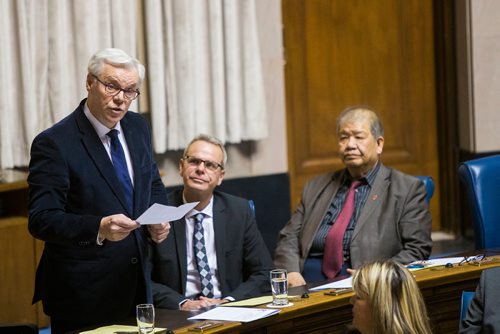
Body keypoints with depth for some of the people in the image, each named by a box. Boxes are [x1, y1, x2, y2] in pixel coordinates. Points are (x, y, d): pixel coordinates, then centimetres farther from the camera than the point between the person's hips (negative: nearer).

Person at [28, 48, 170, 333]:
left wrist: (159, 220, -1)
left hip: (137, 285, 7)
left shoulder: (138, 127, 8)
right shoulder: (54, 143, -14)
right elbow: (41, 220, -19)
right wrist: (99, 228, -34)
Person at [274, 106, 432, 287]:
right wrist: (291, 272, -4)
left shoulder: (408, 189, 10)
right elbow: (288, 238, 18)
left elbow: (417, 250, 2)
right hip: (307, 283, 4)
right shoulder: (316, 187, 23)